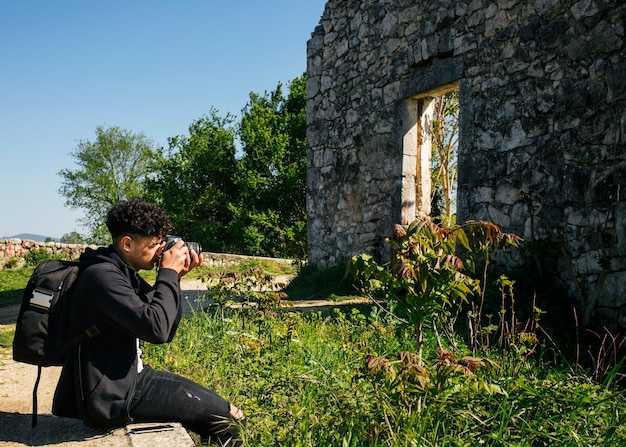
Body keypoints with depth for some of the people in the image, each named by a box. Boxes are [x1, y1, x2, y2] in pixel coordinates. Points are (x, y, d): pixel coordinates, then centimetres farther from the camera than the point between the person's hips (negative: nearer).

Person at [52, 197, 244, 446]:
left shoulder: (126, 274, 9)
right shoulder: (103, 276, -21)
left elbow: (165, 332, 9)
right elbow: (156, 328, -29)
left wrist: (175, 277, -2)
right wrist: (168, 273, -17)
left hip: (126, 377, 10)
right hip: (110, 396, -10)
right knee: (228, 415, -6)